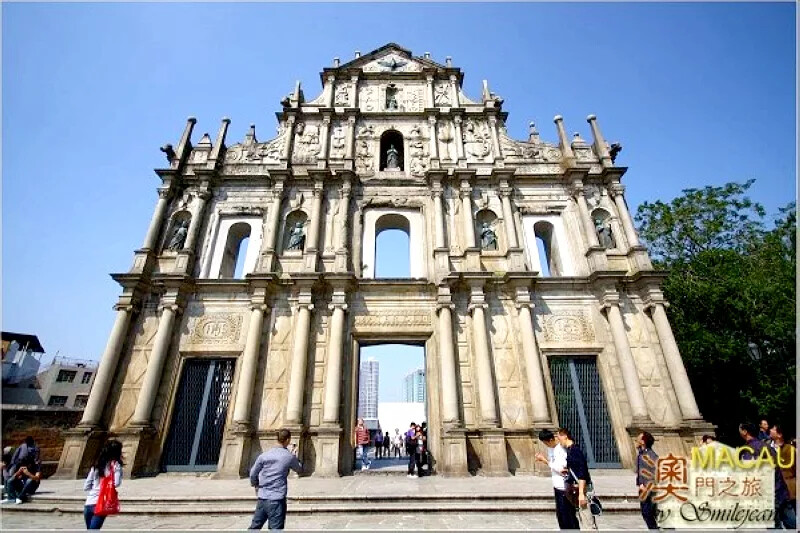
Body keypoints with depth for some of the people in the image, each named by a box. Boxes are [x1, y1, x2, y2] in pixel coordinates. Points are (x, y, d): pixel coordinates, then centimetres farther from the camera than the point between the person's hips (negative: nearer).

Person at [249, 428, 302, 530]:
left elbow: (253, 474, 5)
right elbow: (299, 469, 10)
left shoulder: (264, 455, -2)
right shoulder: (289, 456, -8)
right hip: (277, 500, -4)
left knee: (254, 527, 19)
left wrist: (256, 485, 24)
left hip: (262, 498, 5)